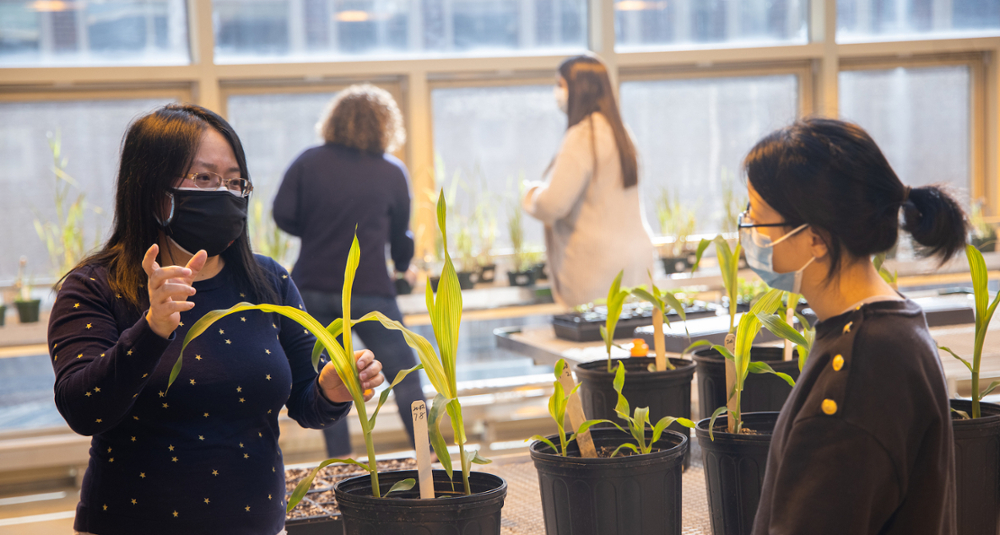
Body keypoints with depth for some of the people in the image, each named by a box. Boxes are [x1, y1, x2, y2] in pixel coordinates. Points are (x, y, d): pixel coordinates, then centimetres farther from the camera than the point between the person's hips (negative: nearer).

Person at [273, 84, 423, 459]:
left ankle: (340, 459, 13)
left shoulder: (308, 162, 1)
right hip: (369, 290, -2)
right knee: (403, 376, 7)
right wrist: (405, 265, 30)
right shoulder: (393, 171, 1)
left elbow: (283, 215, -4)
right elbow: (400, 232, 10)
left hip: (312, 288, 2)